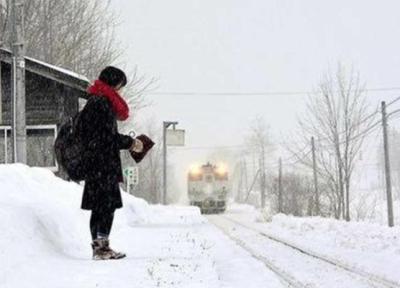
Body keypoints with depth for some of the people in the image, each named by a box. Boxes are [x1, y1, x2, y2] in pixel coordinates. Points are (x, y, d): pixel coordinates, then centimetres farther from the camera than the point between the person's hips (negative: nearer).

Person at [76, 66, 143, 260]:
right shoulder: (102, 102, -12)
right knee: (108, 205, -8)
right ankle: (102, 246, -8)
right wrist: (130, 143, -3)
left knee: (99, 206, 11)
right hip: (103, 164, -10)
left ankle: (99, 247, 14)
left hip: (93, 162, 10)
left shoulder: (94, 102, 19)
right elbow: (108, 136, -17)